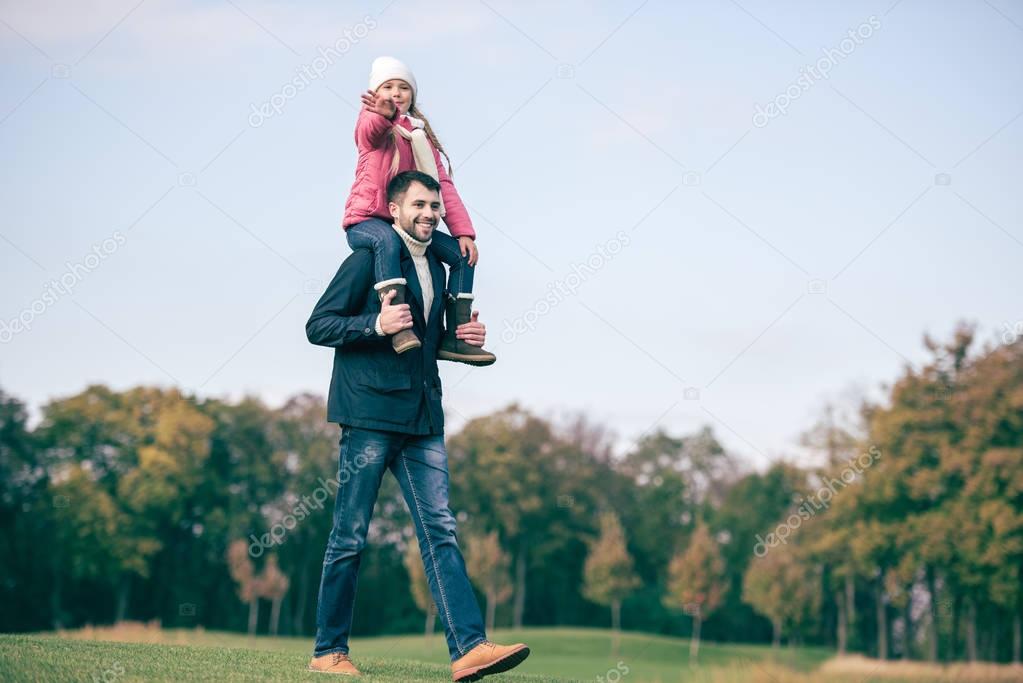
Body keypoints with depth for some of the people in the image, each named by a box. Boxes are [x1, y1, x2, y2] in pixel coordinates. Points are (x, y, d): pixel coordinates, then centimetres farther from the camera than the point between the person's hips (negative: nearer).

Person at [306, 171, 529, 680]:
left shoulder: (435, 268, 18)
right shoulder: (369, 259, -3)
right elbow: (318, 326, -6)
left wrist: (463, 337, 9)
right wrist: (377, 324, -20)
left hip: (422, 419, 6)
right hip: (369, 413, -6)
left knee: (440, 532, -4)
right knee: (350, 536, -1)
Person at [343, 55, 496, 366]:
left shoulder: (421, 133, 15)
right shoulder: (369, 123, -2)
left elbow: (442, 184, 9)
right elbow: (372, 131, -30)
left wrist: (464, 232, -2)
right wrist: (383, 114, -56)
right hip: (365, 221, -6)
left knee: (462, 253, -6)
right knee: (387, 240, -38)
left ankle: (456, 336, -5)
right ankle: (399, 327, -48)